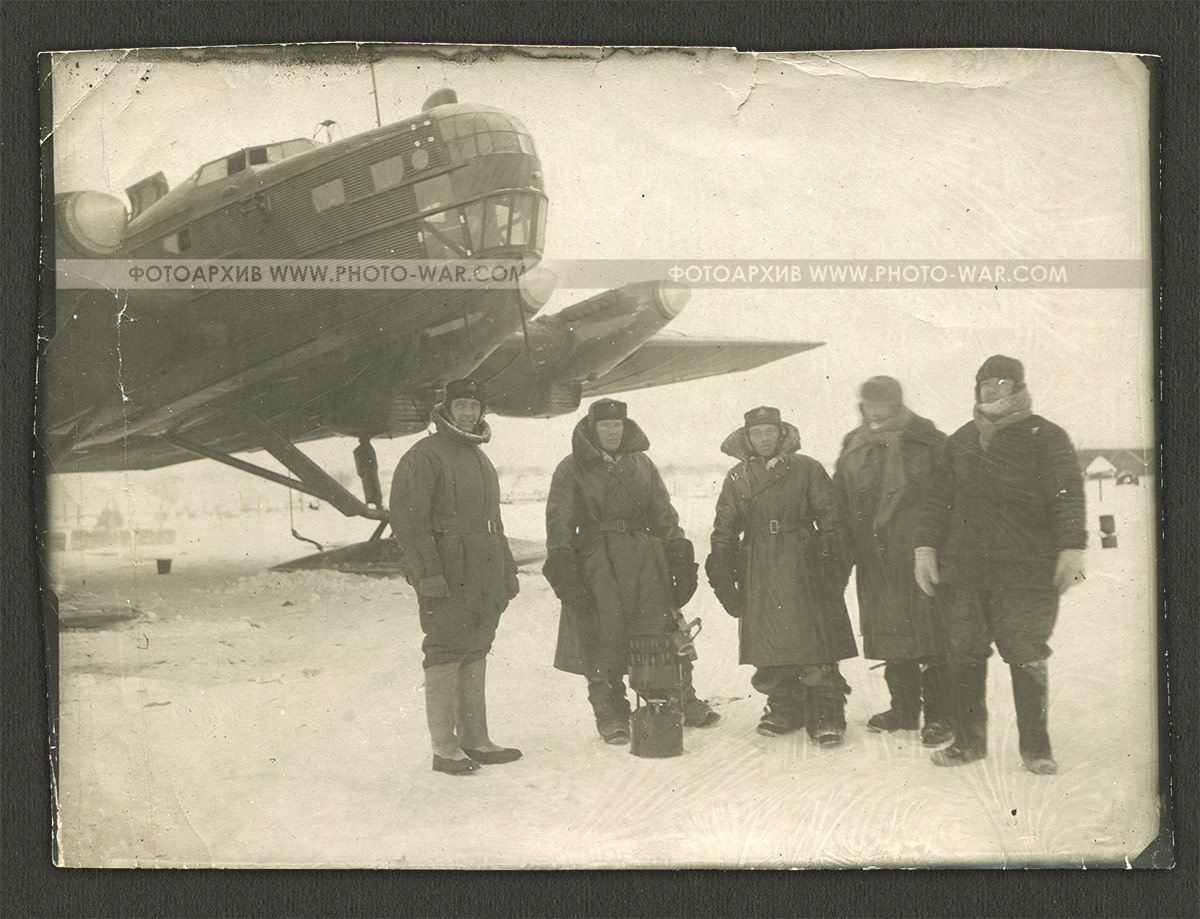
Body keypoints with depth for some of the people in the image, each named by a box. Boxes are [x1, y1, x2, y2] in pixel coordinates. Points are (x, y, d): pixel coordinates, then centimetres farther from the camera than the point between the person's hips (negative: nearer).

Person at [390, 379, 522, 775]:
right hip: (447, 578, -8)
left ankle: (475, 740, 18)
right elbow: (408, 519, -15)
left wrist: (507, 570, 22)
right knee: (446, 657, -6)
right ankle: (444, 747, -2)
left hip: (484, 578, 8)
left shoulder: (480, 459, 20)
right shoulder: (424, 457, -8)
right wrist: (428, 573, -21)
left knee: (475, 656, 11)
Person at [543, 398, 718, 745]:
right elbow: (559, 525, 0)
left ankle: (683, 700, 12)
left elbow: (664, 515, 19)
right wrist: (563, 569, -10)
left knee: (665, 630, 0)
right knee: (603, 639, -4)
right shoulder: (571, 470, 4)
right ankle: (611, 715, 7)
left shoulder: (642, 464, 15)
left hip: (646, 561, 3)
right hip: (597, 563, -3)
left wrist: (680, 559, 12)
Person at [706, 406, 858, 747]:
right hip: (759, 571, 3)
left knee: (815, 644, -8)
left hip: (803, 567, -3)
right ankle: (784, 709, 19)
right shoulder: (737, 478, 12)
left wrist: (832, 562, -5)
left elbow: (830, 518, 3)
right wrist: (723, 576, 9)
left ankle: (827, 716, -3)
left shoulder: (806, 469, 5)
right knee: (769, 646, 3)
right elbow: (724, 531, 15)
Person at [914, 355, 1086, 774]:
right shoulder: (961, 441, 16)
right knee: (965, 655, 5)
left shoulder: (1045, 438, 2)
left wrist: (1072, 547, -17)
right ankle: (968, 740, 17)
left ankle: (1035, 747, 6)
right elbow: (938, 498, 18)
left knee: (1026, 657, -4)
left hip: (1026, 570, -4)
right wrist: (925, 545, 8)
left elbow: (1067, 494, -6)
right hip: (962, 567, 4)